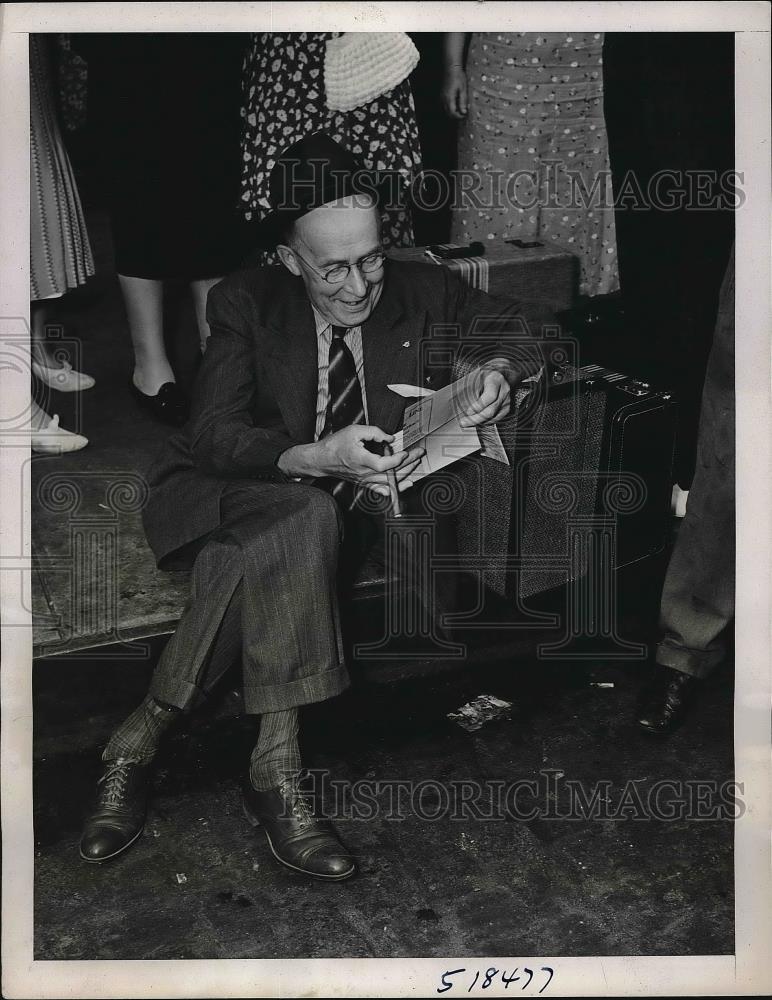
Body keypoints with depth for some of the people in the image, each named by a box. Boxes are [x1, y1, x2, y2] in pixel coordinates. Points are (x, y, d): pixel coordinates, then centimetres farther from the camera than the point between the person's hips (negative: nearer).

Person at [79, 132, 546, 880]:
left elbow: (522, 324, 14)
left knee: (265, 561, -33)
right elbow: (213, 435, -16)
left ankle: (144, 735, -25)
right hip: (228, 494, -3)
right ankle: (274, 770, -36)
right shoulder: (247, 302, -7)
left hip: (350, 510, 3)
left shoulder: (420, 294, 0)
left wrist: (498, 368, -11)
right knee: (306, 519, -38)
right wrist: (315, 460, -33)